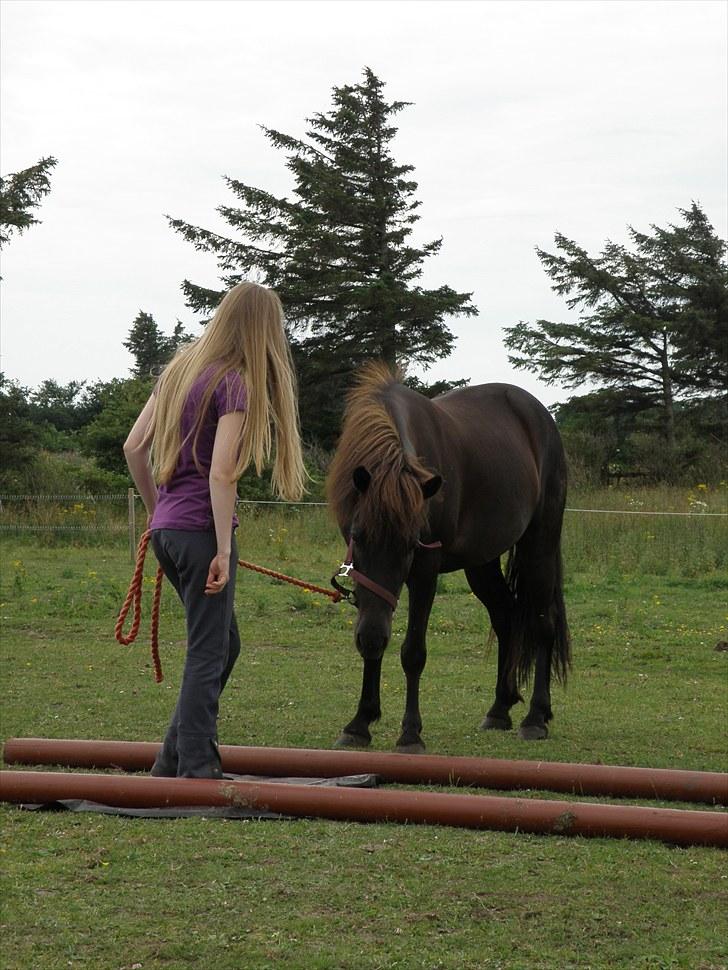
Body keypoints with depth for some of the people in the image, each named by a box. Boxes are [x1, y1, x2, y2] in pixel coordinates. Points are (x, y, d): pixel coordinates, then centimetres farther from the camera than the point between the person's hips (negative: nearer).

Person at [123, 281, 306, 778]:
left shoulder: (179, 369, 12)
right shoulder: (234, 383, -11)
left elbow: (134, 447, 13)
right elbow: (221, 473, -19)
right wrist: (224, 551, -18)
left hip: (166, 527, 8)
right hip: (201, 529, -8)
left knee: (224, 644, 19)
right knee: (209, 654, 1)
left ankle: (174, 759, 21)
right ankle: (196, 769, 3)